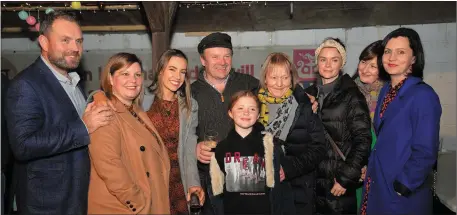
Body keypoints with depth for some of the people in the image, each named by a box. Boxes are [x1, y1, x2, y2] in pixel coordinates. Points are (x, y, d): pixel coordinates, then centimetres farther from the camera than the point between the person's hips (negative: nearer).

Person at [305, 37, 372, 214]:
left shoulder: (352, 96, -7)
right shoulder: (309, 94, 6)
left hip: (337, 182, -4)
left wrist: (346, 177, -14)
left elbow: (362, 140, -10)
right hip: (310, 179, 4)